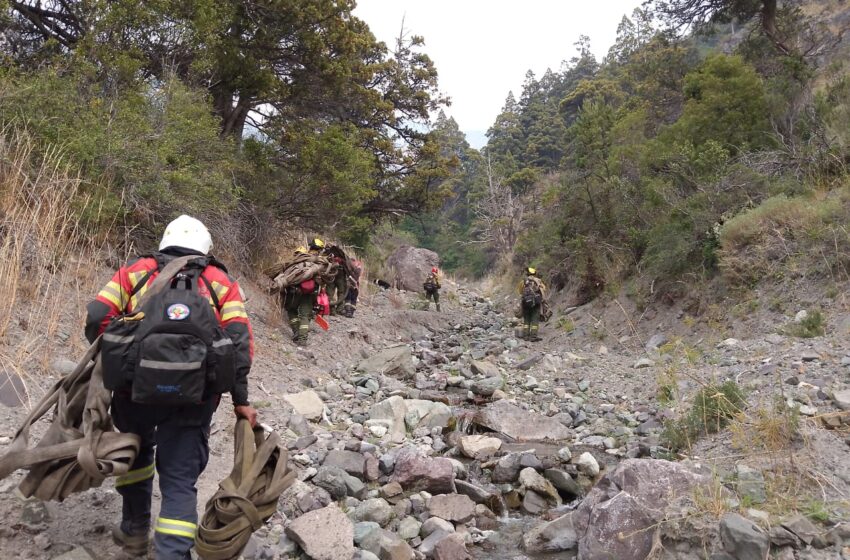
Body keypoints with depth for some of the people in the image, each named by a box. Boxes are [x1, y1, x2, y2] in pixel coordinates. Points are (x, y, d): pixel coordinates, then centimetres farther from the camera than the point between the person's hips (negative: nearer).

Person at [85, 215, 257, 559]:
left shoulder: (136, 271, 15)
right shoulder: (221, 282, 12)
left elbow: (96, 317, 3)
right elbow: (240, 341, 1)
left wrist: (109, 365, 19)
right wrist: (240, 400, 4)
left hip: (135, 386, 2)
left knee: (137, 450, 30)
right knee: (179, 482, 8)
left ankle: (134, 531, 41)